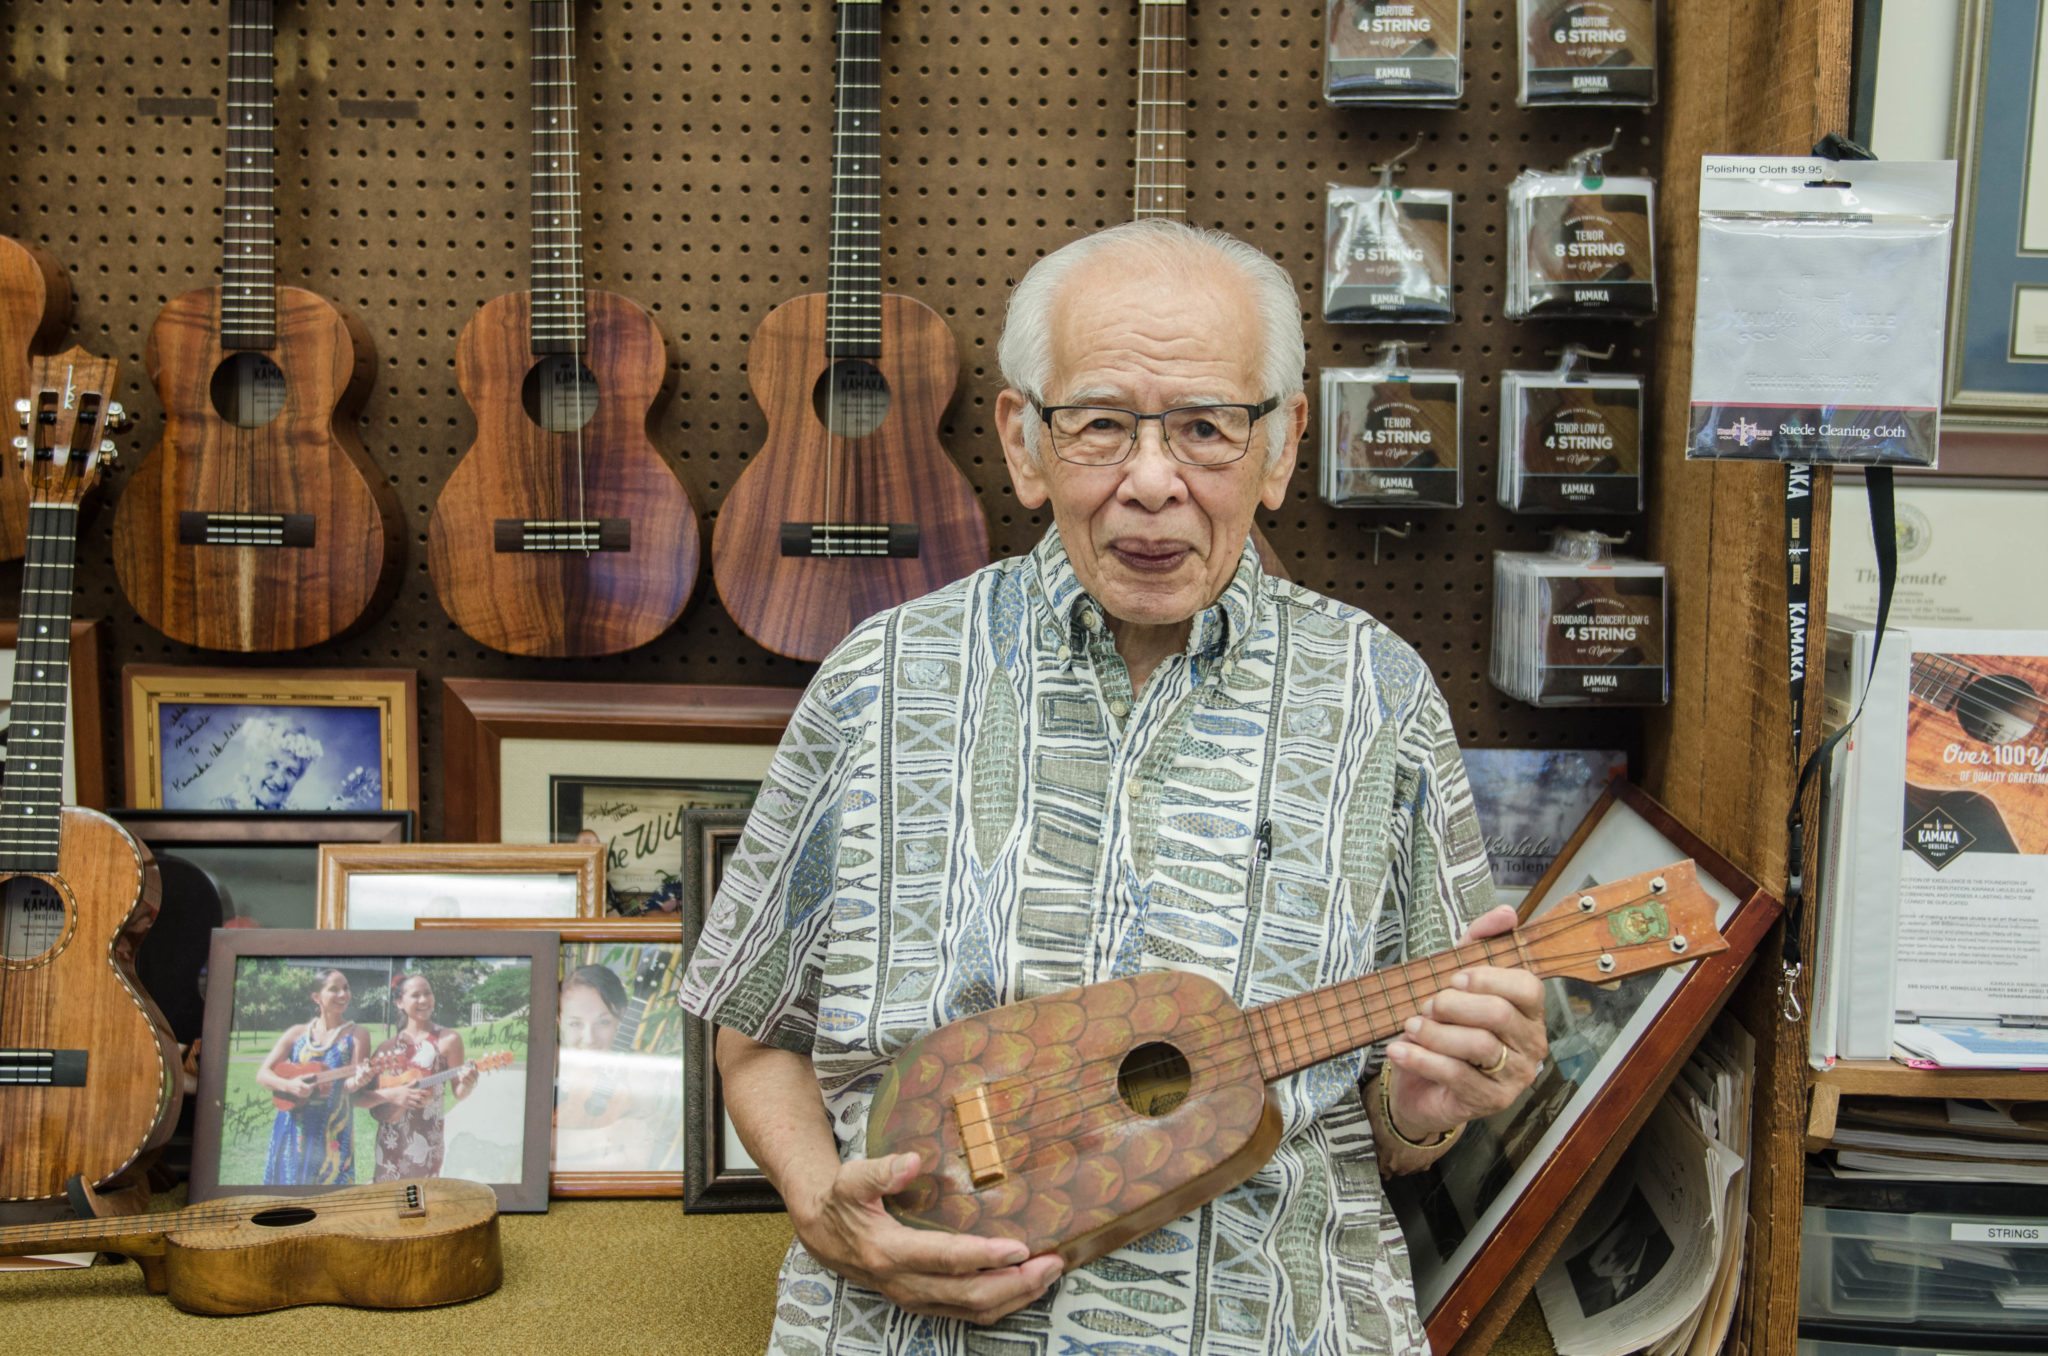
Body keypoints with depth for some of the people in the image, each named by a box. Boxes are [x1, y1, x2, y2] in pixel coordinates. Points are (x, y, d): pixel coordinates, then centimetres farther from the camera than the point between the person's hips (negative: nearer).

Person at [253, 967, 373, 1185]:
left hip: (333, 1133, -2)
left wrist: (357, 1080, -28)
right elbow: (262, 1074, 5)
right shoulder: (297, 1033, 9)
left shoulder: (355, 1035, 4)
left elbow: (349, 1083, -4)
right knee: (287, 1180, 1)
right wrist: (289, 1085, -14)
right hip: (292, 1132, 2)